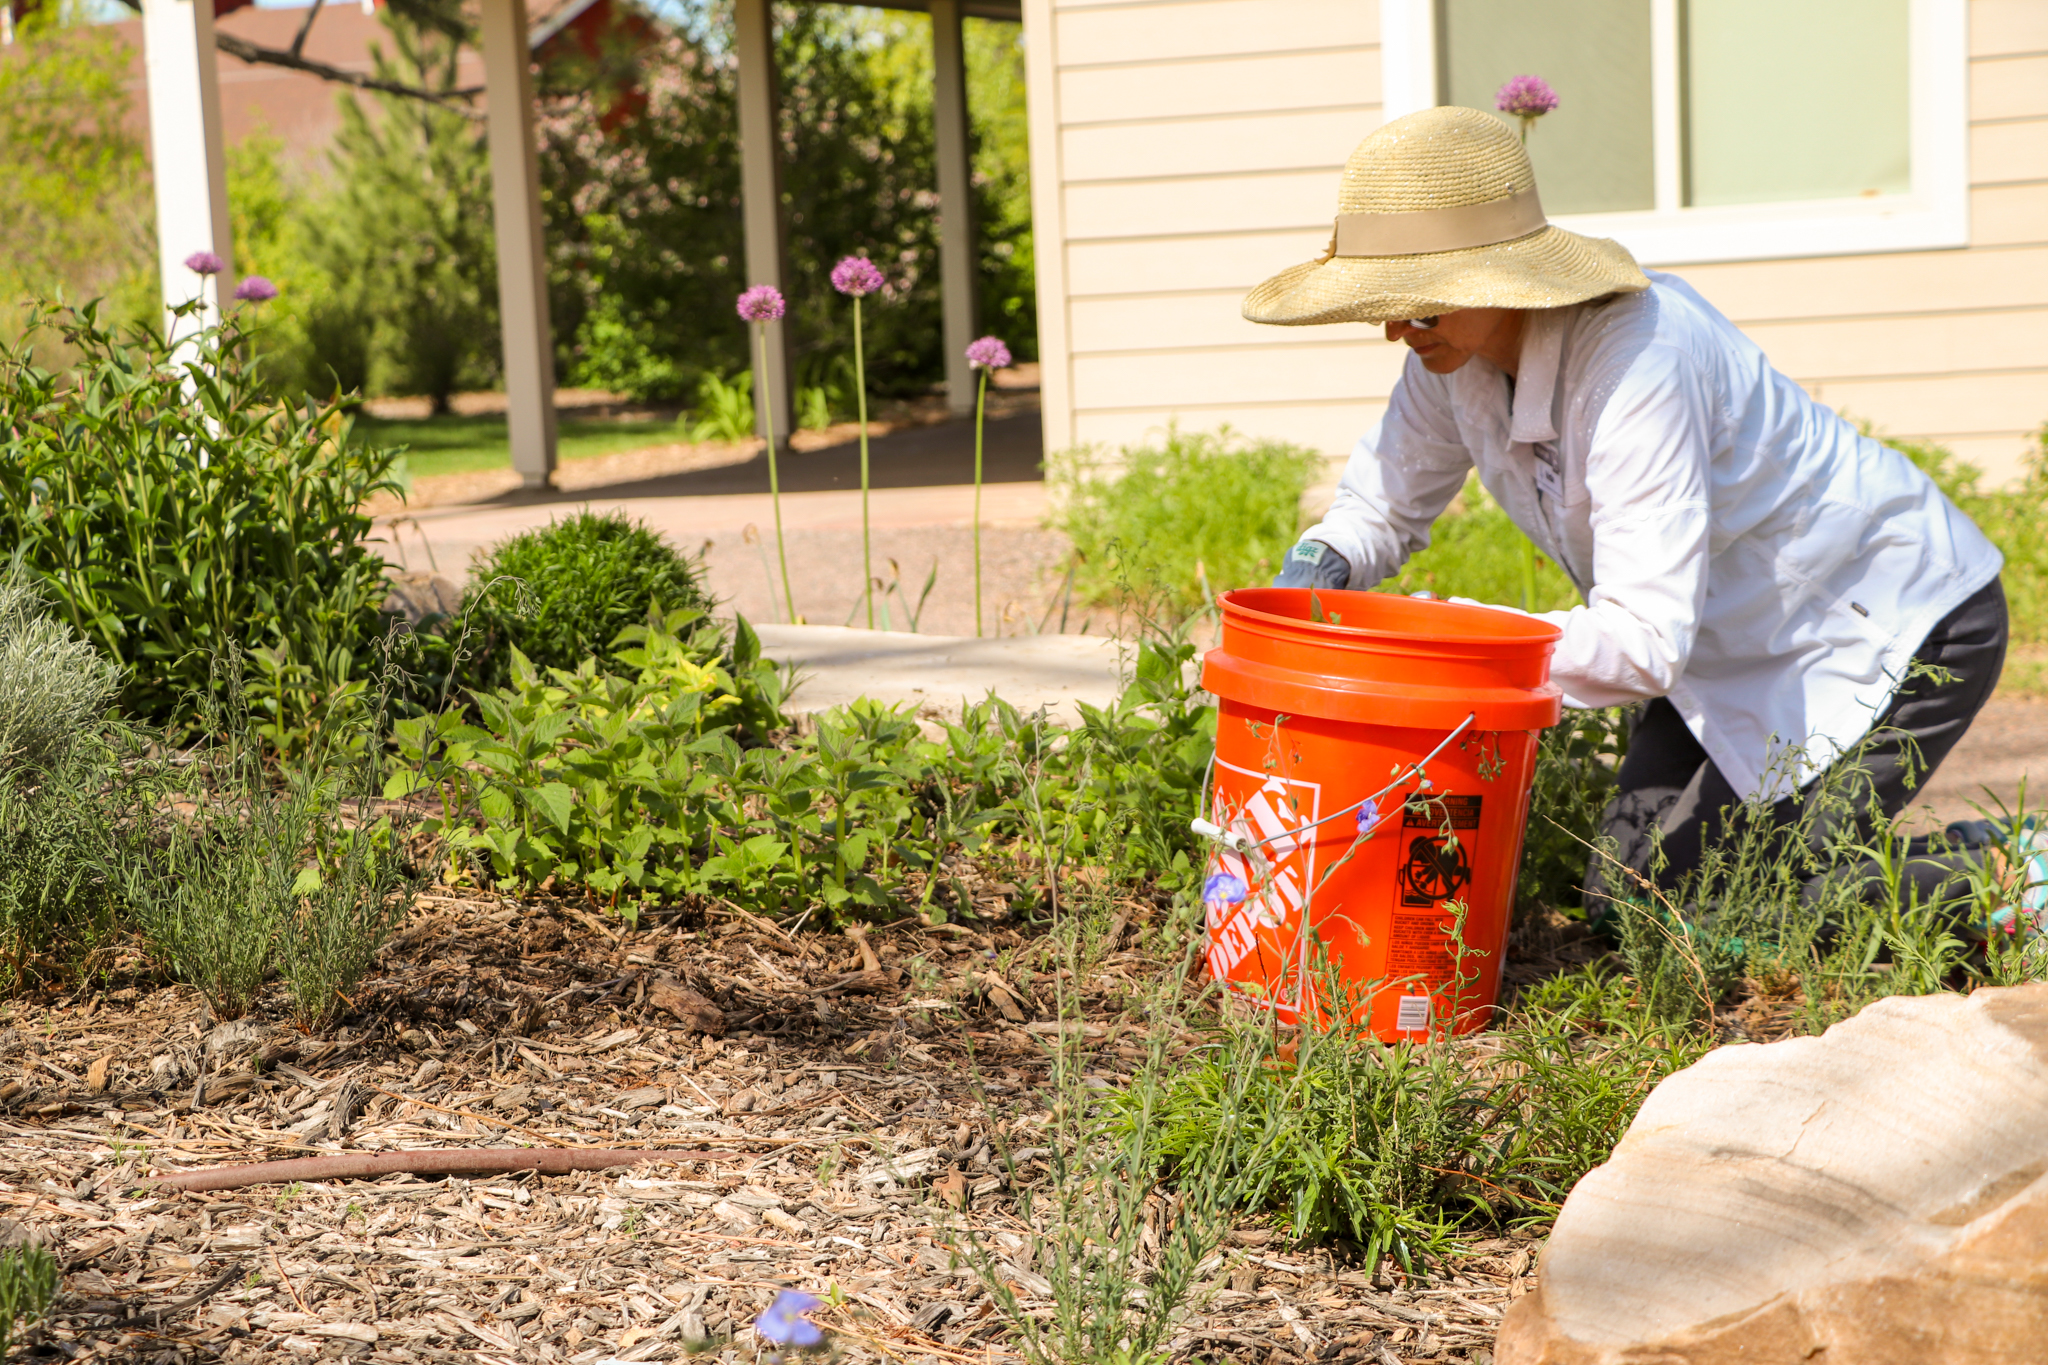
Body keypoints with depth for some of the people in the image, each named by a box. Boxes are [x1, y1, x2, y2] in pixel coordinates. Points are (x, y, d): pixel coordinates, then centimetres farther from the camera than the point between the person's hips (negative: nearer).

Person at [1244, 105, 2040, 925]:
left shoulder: (1634, 364, -35)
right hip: (1741, 643, 9)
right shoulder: (1458, 343, -11)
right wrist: (1320, 564, -17)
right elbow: (1385, 503, 6)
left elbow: (1644, 641, -38)